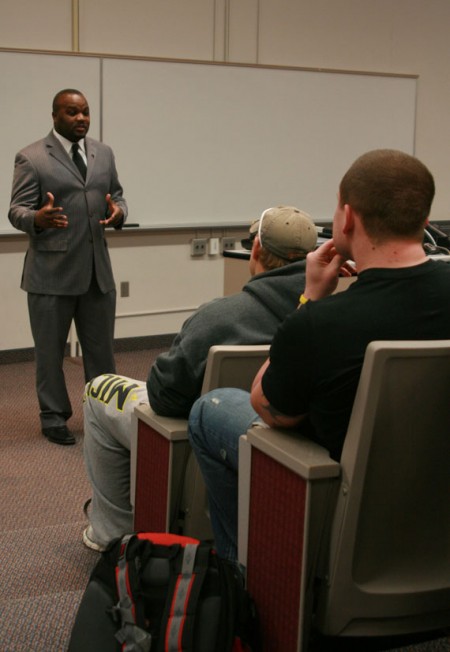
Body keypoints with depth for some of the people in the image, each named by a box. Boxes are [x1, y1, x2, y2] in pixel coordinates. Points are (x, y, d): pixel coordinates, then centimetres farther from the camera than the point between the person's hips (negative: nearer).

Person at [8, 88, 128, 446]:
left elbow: (117, 195, 15)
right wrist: (38, 218, -31)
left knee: (101, 347, 11)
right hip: (51, 271, -4)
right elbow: (17, 210, -8)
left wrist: (118, 211, -9)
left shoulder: (104, 153, 11)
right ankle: (54, 417, 19)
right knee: (50, 349, 6)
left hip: (97, 268, 5)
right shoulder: (31, 157, -5)